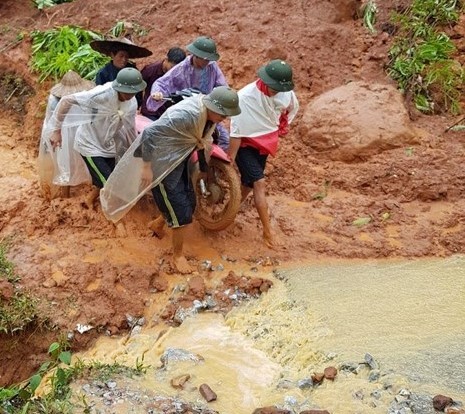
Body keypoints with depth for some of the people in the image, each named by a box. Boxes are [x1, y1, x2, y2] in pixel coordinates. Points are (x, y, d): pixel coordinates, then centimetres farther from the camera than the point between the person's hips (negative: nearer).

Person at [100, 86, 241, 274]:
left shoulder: (209, 113, -6)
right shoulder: (186, 115, -34)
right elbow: (149, 132, -31)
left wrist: (203, 168, 20)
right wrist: (146, 166, -26)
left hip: (179, 160, 9)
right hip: (163, 163, -9)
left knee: (189, 204, 19)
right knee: (181, 214, -4)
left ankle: (158, 224, 45)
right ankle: (177, 255, 16)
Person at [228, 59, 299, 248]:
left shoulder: (286, 93, -15)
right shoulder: (245, 97, -29)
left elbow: (293, 107, 12)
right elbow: (236, 132, -25)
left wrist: (282, 128, 9)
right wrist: (230, 161, -20)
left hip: (265, 143, 6)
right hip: (246, 145, -5)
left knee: (249, 183, 14)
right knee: (260, 184, -15)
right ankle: (267, 231, -10)